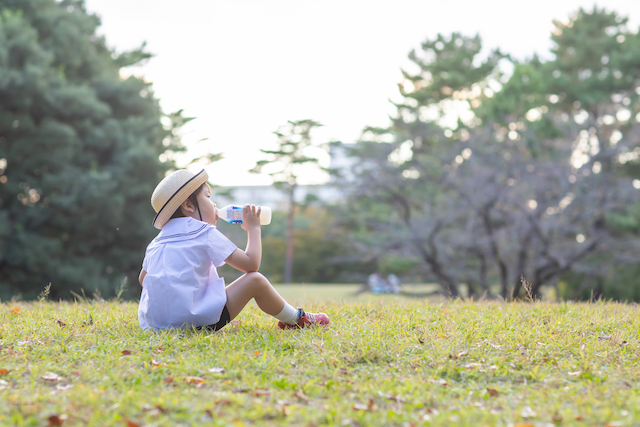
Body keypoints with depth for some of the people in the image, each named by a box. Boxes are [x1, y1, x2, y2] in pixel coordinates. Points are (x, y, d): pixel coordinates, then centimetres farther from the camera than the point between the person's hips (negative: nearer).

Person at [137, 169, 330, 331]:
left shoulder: (157, 241, 17)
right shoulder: (206, 234, -4)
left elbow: (143, 278, 31)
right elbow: (251, 263, -3)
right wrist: (253, 228, 12)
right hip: (196, 321, -8)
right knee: (255, 281, 0)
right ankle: (296, 320, 21)